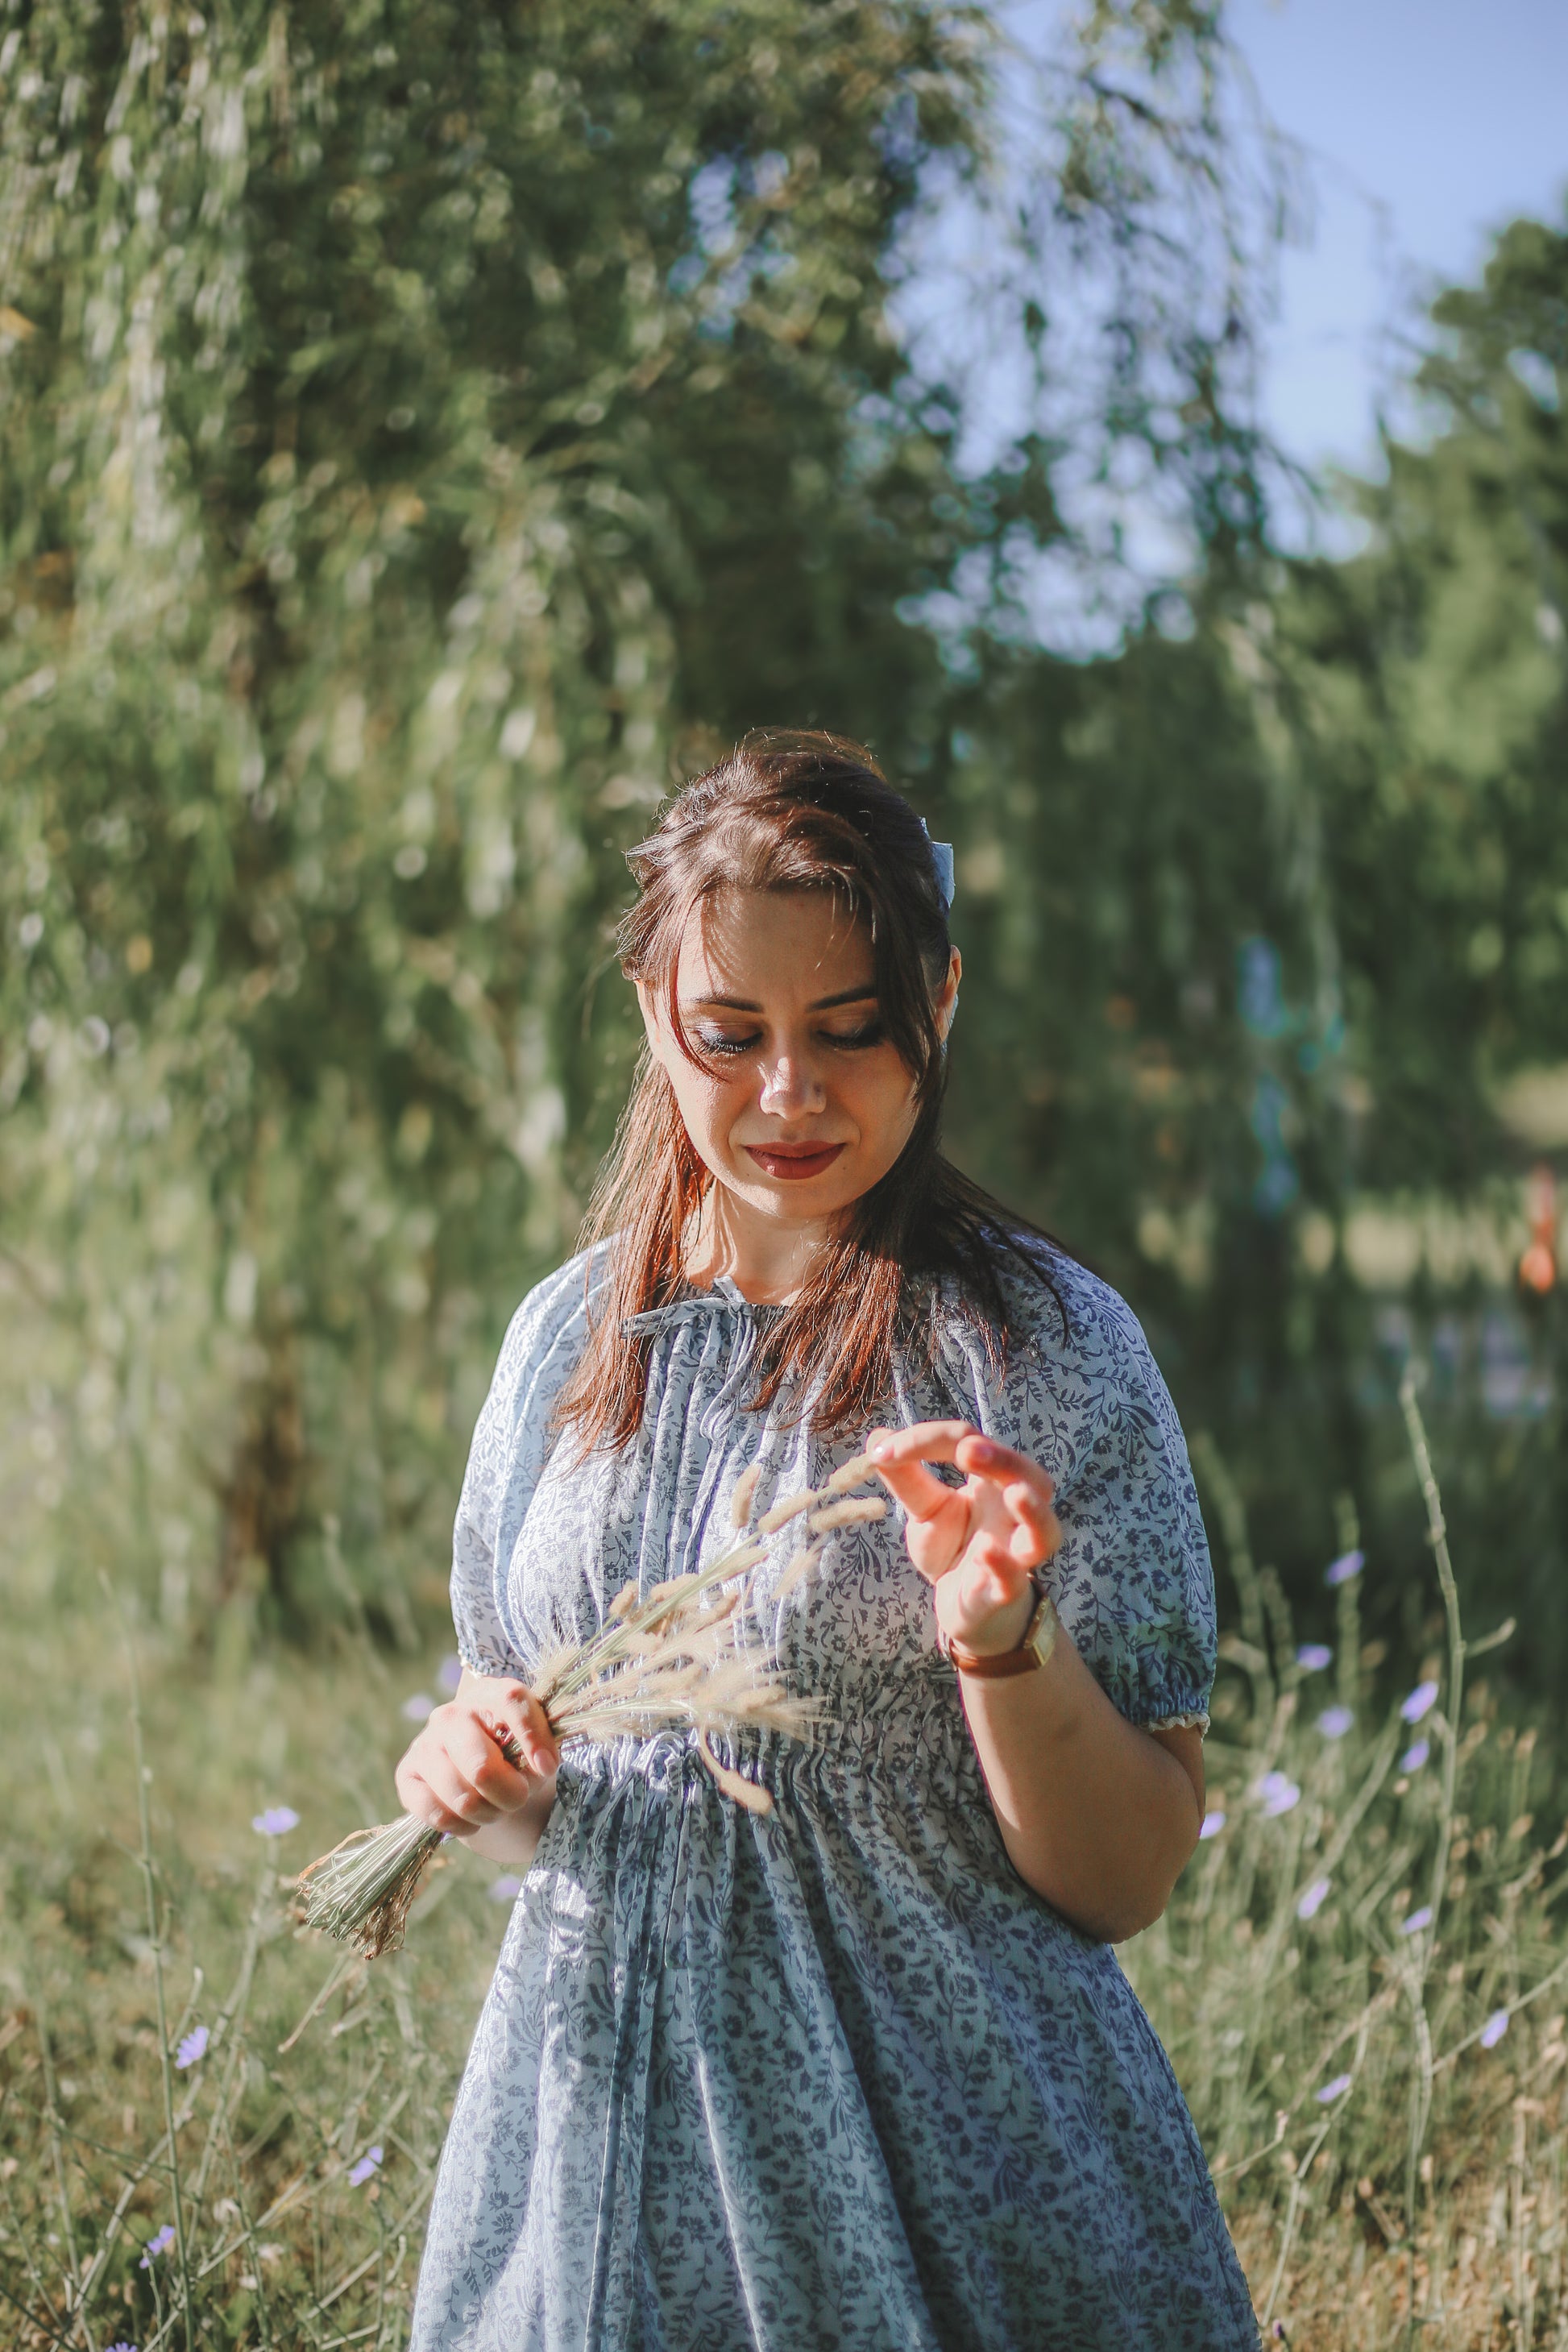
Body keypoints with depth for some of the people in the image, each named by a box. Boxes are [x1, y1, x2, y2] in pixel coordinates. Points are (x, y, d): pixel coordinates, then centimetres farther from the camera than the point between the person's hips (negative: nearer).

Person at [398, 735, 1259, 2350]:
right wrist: (474, 1776, -7)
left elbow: (1126, 1886, -10)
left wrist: (1004, 1639, -25)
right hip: (597, 2148, 4)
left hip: (941, 2173, -4)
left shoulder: (1045, 1348, -10)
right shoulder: (567, 1335, 3)